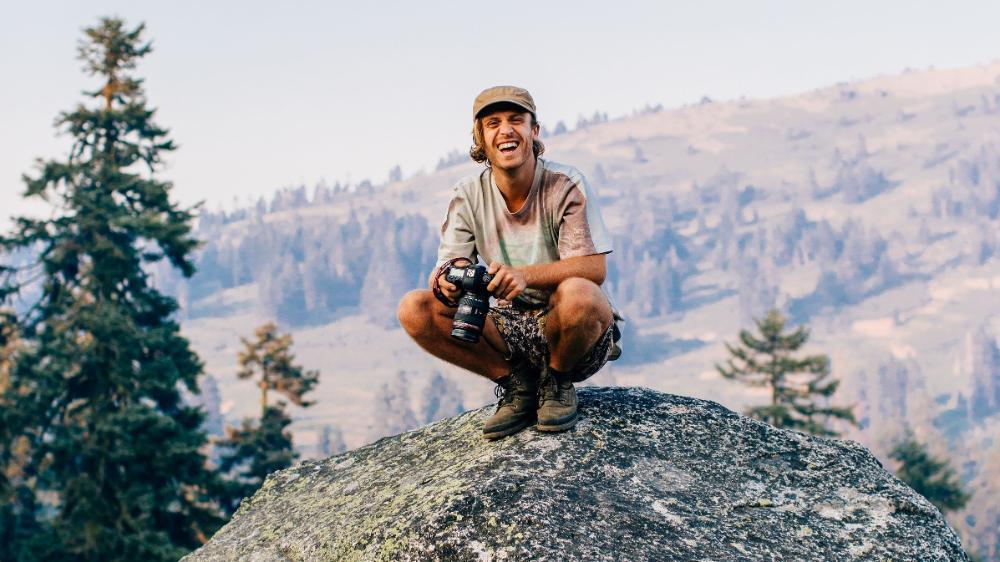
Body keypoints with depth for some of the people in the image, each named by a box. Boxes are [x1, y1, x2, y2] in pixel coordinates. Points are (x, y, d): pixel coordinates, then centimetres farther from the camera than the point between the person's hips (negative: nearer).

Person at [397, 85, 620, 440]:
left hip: (565, 330, -3)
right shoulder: (468, 195, -1)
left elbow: (595, 268, -20)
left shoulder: (565, 185, -12)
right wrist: (447, 283, -33)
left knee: (577, 294, -39)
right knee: (414, 310, -18)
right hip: (509, 325, 3)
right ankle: (515, 382, -2)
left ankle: (558, 380, -5)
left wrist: (525, 275, -38)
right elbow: (452, 264, -6)